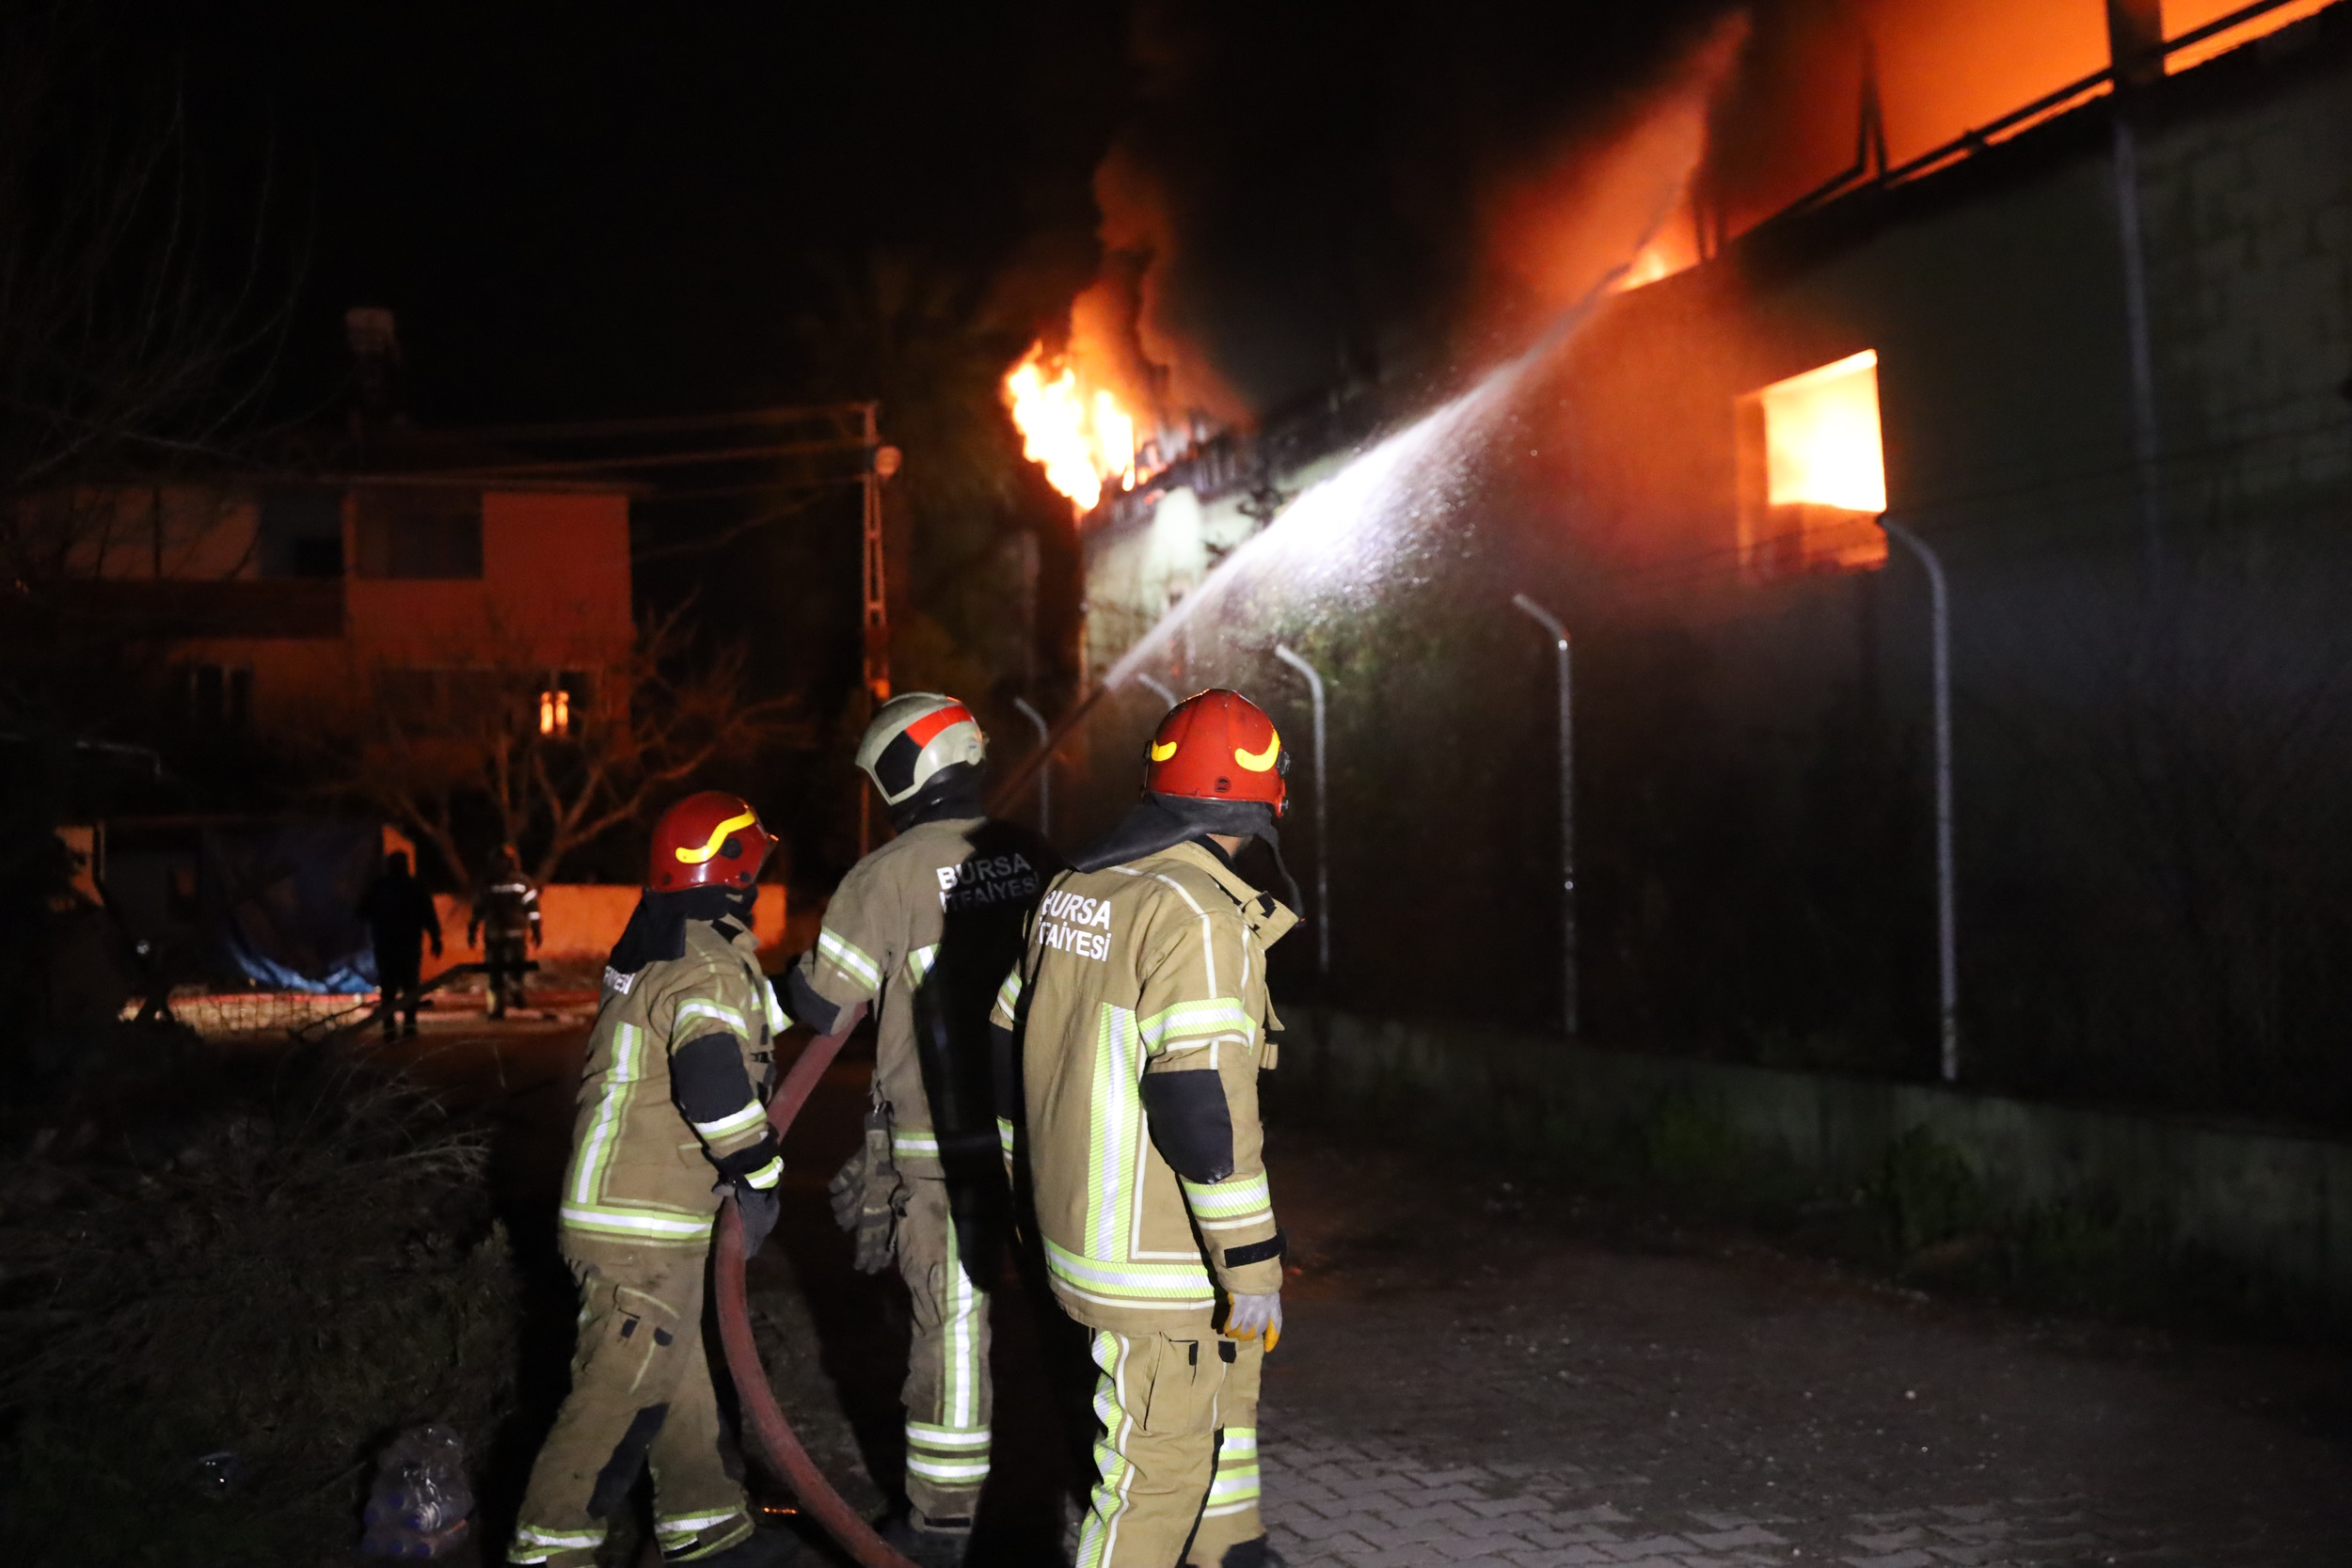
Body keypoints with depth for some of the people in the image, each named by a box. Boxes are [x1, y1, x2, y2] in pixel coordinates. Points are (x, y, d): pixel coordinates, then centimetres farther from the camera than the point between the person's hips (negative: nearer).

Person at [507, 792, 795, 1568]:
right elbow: (714, 1081, -30)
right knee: (623, 1390, -2)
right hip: (647, 1228, -10)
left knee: (679, 1371, 18)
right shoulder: (710, 963, -18)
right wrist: (759, 1175, -17)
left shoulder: (648, 948, 13)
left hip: (613, 1204, 10)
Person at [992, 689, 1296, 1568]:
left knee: (1227, 1376, 28)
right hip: (1158, 1256, -9)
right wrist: (1252, 1264, -18)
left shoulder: (1072, 893, 7)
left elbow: (1012, 1049, 15)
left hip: (1080, 1220, 9)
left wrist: (1045, 1180, 26)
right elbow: (1204, 1103, -25)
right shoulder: (1197, 915, -21)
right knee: (1160, 1462, 4)